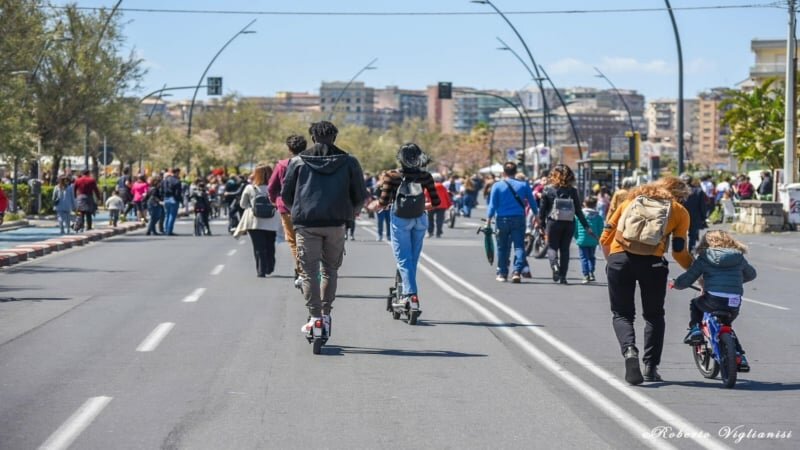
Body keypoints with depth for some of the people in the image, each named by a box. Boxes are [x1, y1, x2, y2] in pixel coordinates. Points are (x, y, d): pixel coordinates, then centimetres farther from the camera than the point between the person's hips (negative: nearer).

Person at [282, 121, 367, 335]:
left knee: (309, 271, 3)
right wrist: (348, 213, 26)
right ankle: (326, 313, 12)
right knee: (330, 269, 16)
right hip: (336, 223, 1)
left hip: (306, 223, -1)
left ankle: (315, 316, -3)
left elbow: (286, 195, 10)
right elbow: (360, 196, 8)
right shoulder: (349, 162, 7)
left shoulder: (298, 161, 7)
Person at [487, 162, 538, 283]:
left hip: (502, 219, 0)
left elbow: (492, 204, -5)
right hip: (519, 219, 0)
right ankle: (517, 271, -16)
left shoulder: (497, 186, -3)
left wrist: (489, 218, 0)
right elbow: (532, 202, 10)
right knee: (519, 246, 0)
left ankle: (502, 273, 17)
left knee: (502, 247, 11)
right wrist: (537, 215, 23)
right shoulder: (524, 185, 2)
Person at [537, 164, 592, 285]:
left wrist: (541, 224, 9)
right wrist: (586, 226, 5)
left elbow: (542, 209, -2)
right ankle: (563, 276, 9)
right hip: (569, 224, 2)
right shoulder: (572, 191, 0)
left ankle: (554, 265, -22)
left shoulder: (548, 190, -3)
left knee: (552, 246, 8)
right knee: (565, 249, 11)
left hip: (553, 223, -2)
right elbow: (578, 211, 0)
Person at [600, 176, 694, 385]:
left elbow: (605, 239, 19)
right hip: (652, 263, -1)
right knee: (654, 315, 19)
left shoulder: (630, 201, 23)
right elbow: (679, 252, 8)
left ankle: (629, 350, -13)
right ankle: (651, 367, 16)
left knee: (621, 313, 13)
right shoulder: (679, 211, 16)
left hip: (619, 259, 1)